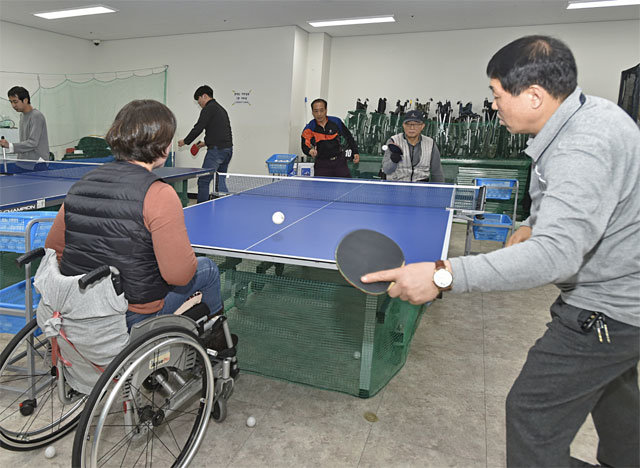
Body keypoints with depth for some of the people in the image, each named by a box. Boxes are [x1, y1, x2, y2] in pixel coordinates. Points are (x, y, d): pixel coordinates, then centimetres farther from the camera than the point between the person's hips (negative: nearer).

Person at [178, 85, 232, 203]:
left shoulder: (208, 109, -6)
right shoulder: (221, 109, 22)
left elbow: (198, 128, -10)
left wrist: (185, 141, 3)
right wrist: (207, 142, 28)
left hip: (217, 150, -9)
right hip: (228, 149, 10)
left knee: (203, 181, -10)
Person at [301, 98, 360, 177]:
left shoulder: (336, 122, -3)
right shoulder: (309, 129, -8)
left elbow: (349, 137, 8)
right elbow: (305, 146, -15)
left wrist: (355, 152, 2)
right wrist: (310, 151, -37)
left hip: (339, 160, 1)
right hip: (321, 164, -1)